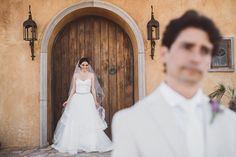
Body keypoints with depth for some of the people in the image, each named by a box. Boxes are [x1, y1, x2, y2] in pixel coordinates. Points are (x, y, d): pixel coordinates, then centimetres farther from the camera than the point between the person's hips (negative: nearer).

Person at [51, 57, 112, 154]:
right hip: (77, 99, 1)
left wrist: (95, 101, -4)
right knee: (74, 123, -1)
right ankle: (74, 144, 11)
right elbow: (73, 89, 8)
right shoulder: (76, 75, 7)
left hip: (88, 100, -1)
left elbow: (93, 89, 3)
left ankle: (91, 144, 10)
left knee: (90, 123, -2)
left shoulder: (91, 75, 5)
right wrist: (68, 100, 3)